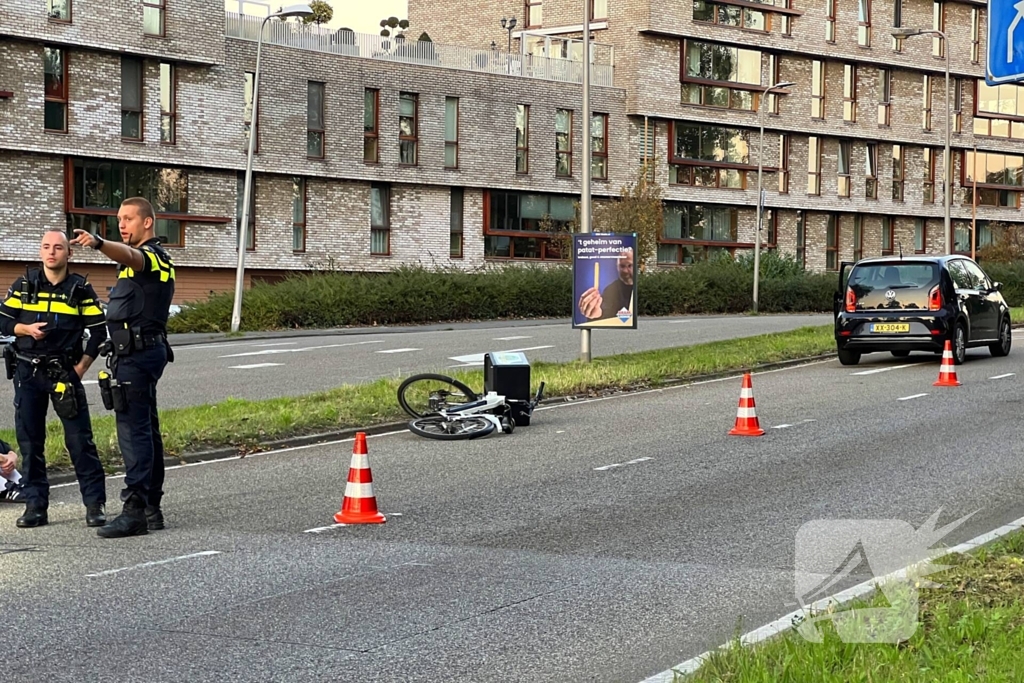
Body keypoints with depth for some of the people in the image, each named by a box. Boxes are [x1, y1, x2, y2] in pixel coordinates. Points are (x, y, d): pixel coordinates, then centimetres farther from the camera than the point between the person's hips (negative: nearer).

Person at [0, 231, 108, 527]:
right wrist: (26, 329, -12)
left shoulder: (81, 289, 2)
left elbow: (98, 332, 2)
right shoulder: (24, 285, 6)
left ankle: (95, 504, 0)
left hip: (65, 372, -2)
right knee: (30, 441, 4)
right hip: (27, 372, 2)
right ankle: (35, 505, 11)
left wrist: (81, 368, -5)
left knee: (80, 440, -5)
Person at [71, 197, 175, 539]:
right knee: (146, 429, 12)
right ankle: (151, 509, 16)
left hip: (136, 353, -11)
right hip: (145, 350, 11)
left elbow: (128, 256, -36)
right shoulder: (155, 259, 22)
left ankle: (135, 509, -18)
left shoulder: (150, 255, -12)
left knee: (133, 429, -14)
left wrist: (98, 243, -55)